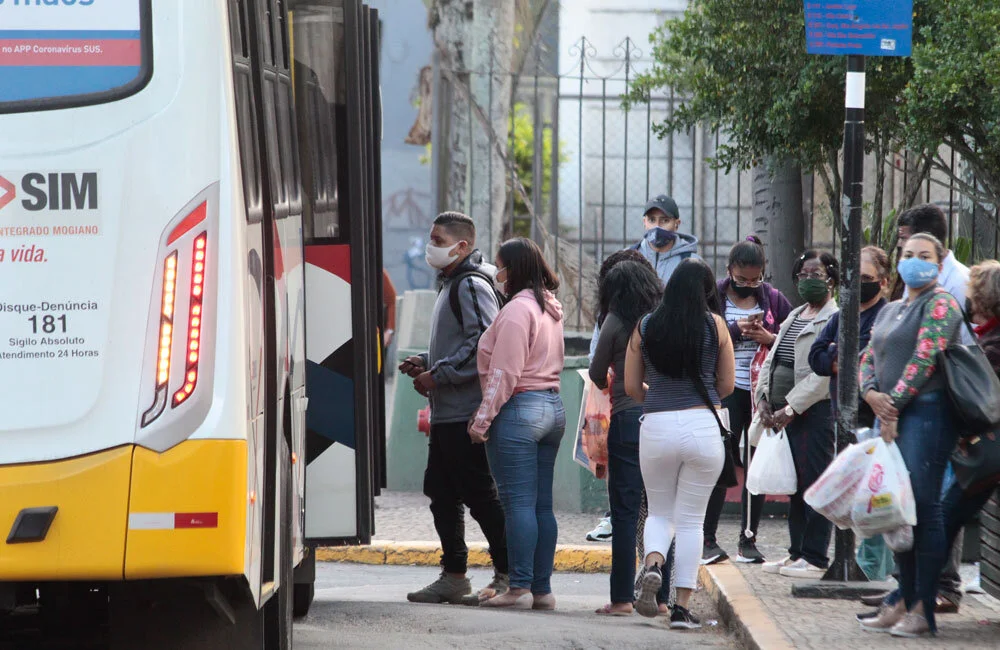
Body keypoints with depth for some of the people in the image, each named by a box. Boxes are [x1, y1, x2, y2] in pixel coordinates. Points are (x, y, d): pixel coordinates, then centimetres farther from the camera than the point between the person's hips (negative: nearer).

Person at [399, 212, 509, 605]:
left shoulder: (471, 286, -12)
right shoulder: (451, 285, 19)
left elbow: (483, 346, -21)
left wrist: (437, 375, -17)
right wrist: (426, 363, 12)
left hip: (467, 414, -10)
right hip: (446, 414, 11)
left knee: (480, 496, -7)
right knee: (441, 494, 12)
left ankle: (508, 573, -2)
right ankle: (453, 576, 18)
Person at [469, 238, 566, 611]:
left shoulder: (517, 310, -13)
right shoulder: (550, 310, 16)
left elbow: (505, 372, -16)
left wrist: (483, 418, -13)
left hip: (519, 411, -9)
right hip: (553, 407, 9)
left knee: (518, 502, -8)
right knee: (542, 504, 8)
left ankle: (519, 586, -9)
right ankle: (542, 590, 8)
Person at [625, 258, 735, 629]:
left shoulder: (644, 328, 4)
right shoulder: (715, 325, 1)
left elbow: (631, 386, 8)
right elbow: (727, 385, 7)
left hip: (656, 427, 1)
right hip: (703, 427, -1)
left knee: (660, 512, 17)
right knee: (691, 519, 7)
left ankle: (652, 564, -14)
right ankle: (682, 608, 4)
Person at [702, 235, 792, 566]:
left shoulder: (774, 299, 7)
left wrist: (770, 338, -10)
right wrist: (736, 330, -16)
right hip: (727, 391, -3)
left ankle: (748, 539, 10)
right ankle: (708, 540, -4)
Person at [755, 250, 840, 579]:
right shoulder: (794, 316, 21)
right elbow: (771, 360, 19)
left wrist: (791, 408, -18)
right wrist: (764, 400, 4)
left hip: (815, 413, -8)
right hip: (783, 414, 8)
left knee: (814, 484, -7)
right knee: (794, 486, 11)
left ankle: (815, 558, -4)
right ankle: (797, 553, 16)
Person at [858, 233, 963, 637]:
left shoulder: (940, 303, -4)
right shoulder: (889, 311, 22)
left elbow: (924, 359, -13)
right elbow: (868, 359, 19)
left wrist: (894, 404, -14)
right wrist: (872, 393, -2)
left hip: (925, 411, -9)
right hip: (891, 418, 9)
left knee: (923, 508, -10)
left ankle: (923, 610, -9)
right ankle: (904, 601, 13)